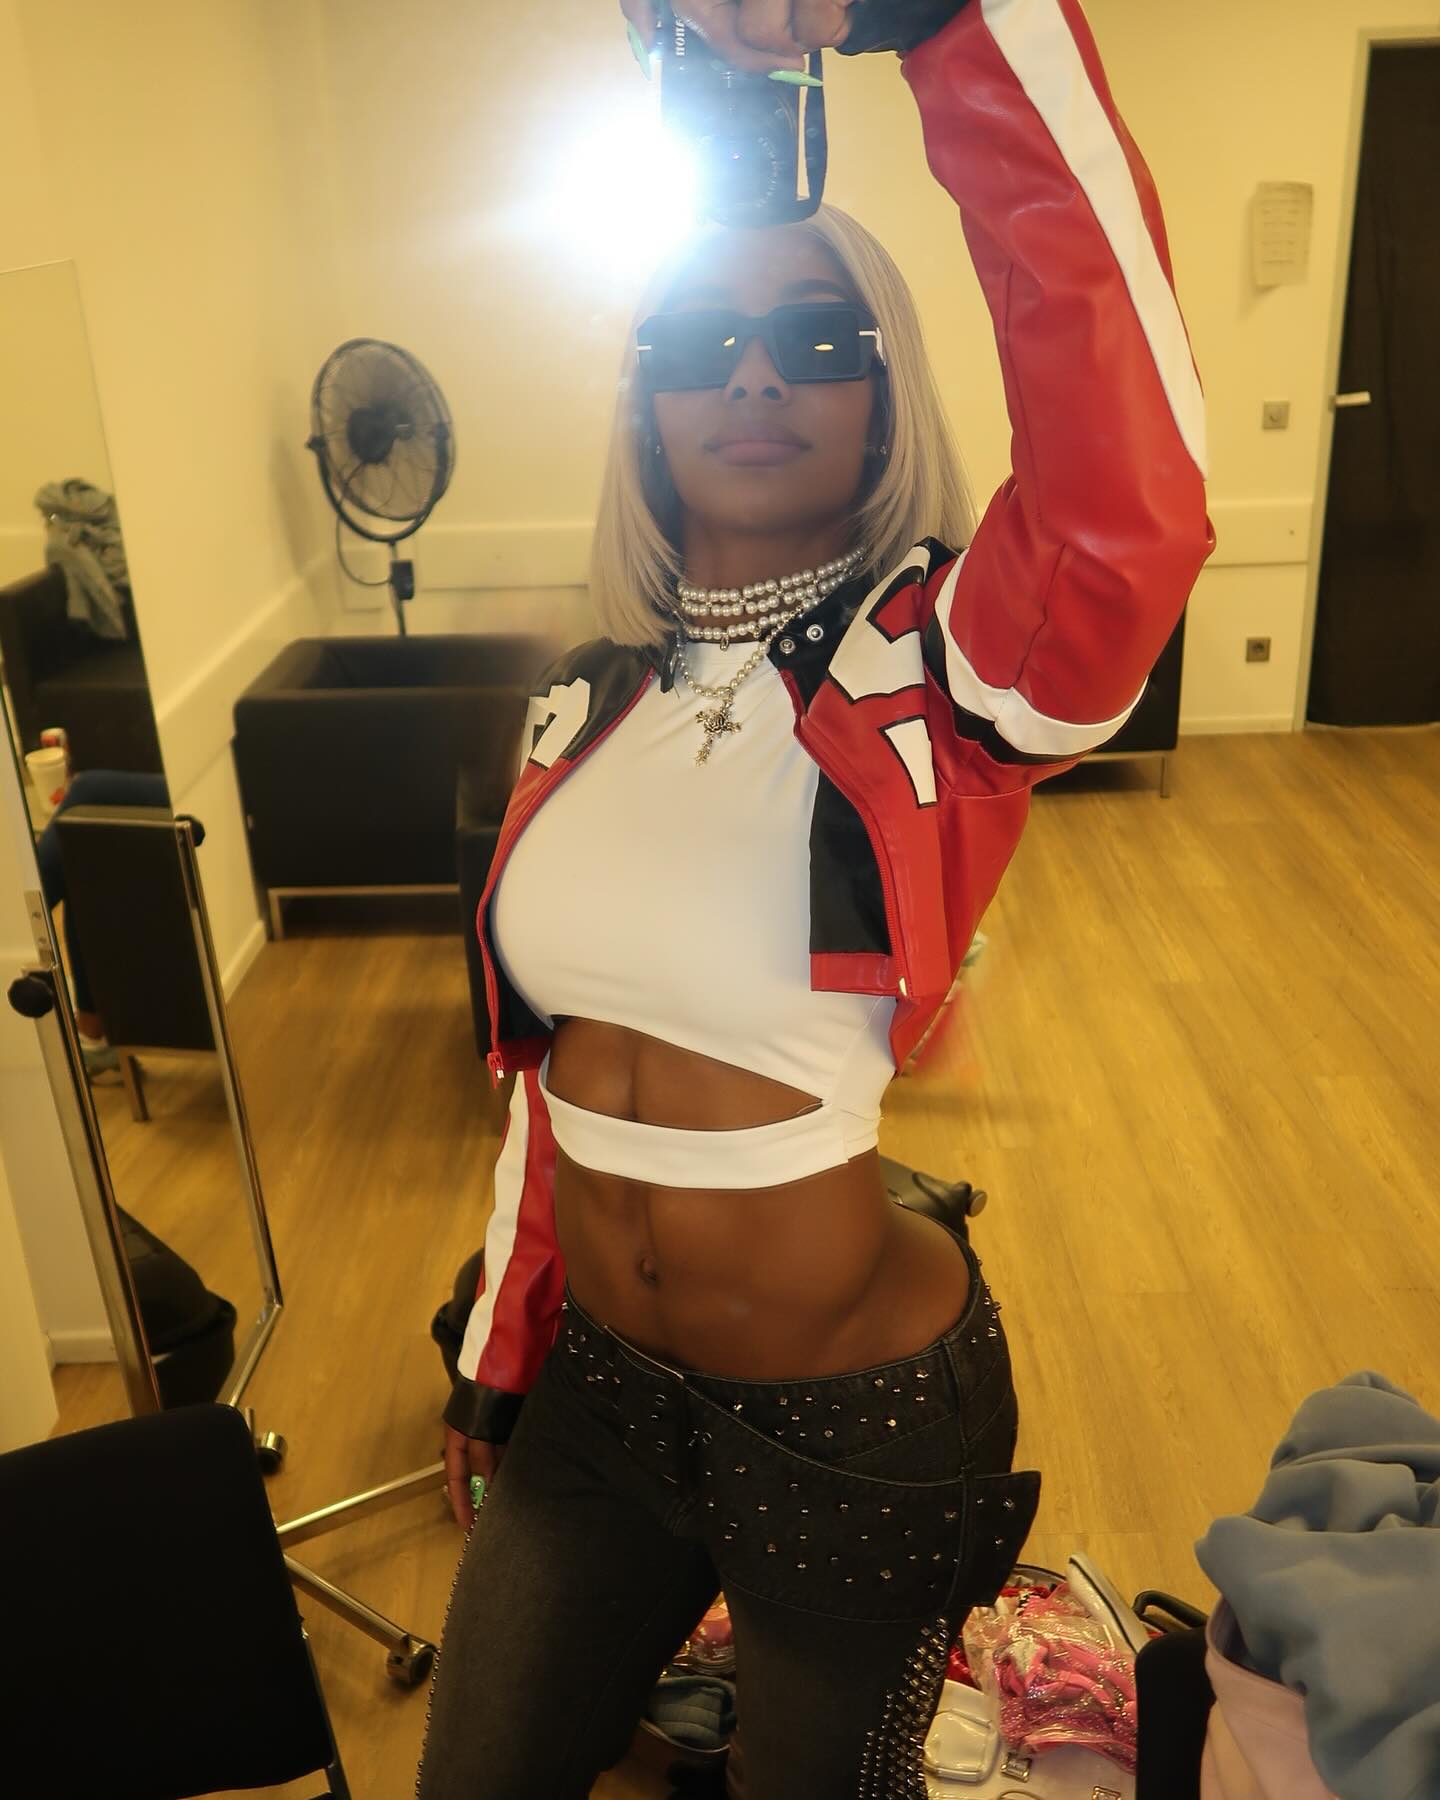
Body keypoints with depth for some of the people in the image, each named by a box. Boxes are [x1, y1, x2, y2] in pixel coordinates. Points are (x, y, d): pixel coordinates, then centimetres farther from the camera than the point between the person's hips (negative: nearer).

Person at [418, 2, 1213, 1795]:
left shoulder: (945, 673, -16)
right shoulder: (586, 707, -1)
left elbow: (1135, 495, -40)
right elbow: (544, 1072, 7)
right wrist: (493, 1362, 14)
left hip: (856, 1424, -4)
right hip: (593, 1387, 5)